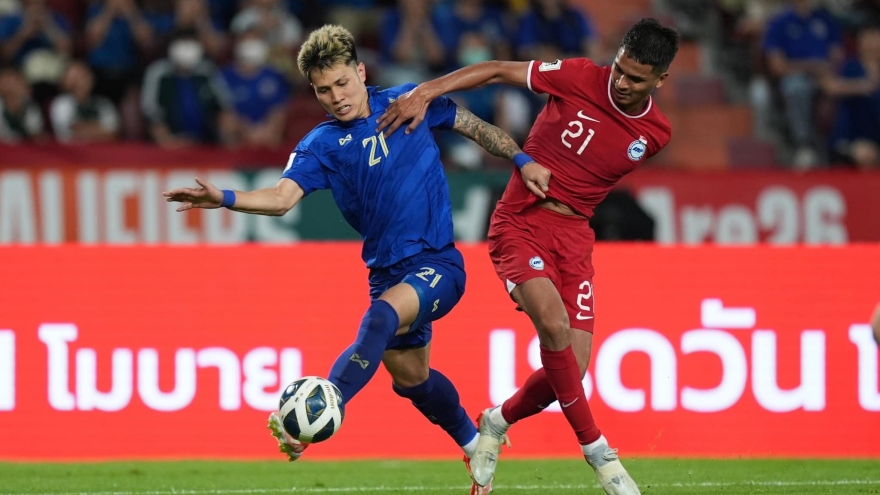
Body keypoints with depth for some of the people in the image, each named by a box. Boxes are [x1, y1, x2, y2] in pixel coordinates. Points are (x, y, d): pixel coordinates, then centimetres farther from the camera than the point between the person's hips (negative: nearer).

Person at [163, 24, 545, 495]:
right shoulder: (321, 146, -1)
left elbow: (475, 127, 12)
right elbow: (281, 197, -17)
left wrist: (522, 161, 4)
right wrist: (223, 198, -34)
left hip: (438, 265, -5)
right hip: (388, 273, 5)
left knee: (381, 316, -32)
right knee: (409, 376, 17)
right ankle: (476, 446, 45)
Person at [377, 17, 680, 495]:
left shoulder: (655, 133, 1)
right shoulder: (581, 78, -9)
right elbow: (497, 71, -7)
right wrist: (424, 92, -17)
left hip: (573, 233, 4)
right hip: (521, 222, -4)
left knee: (569, 370, -7)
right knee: (554, 324, -28)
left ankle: (497, 422, 25)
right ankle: (596, 449, -15)